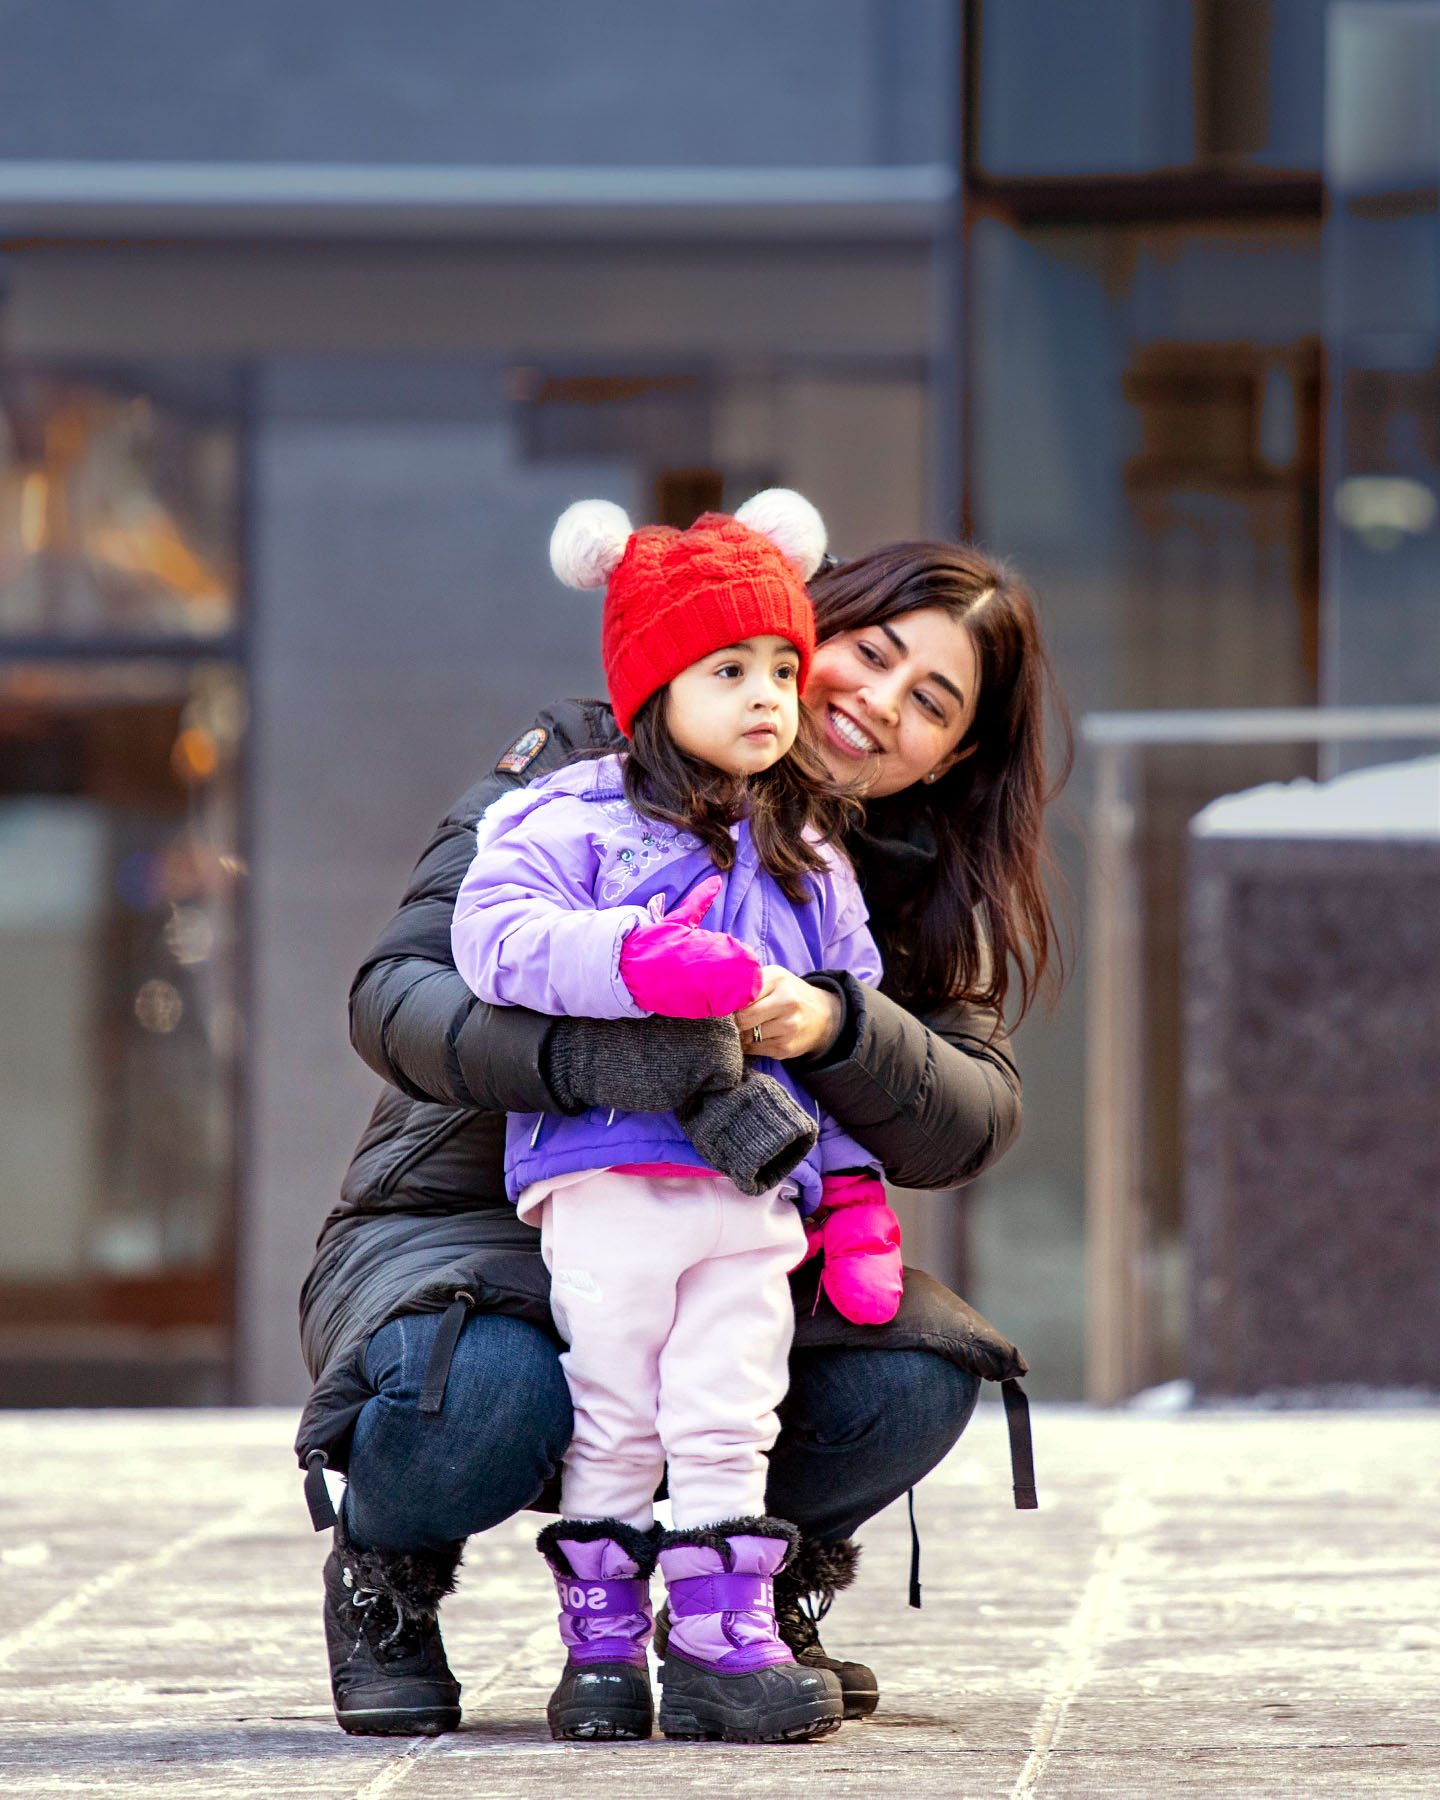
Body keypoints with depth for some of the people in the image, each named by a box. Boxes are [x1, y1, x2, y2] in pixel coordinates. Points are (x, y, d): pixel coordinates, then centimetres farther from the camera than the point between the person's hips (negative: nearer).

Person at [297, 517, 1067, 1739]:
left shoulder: (919, 881, 1)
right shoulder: (582, 764, -12)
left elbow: (973, 1124, -13)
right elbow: (395, 992, -22)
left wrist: (834, 1030, -35)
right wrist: (584, 1056, -43)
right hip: (472, 1225, -4)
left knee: (915, 1376, -25)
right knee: (488, 1392, -38)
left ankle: (764, 1596, 9)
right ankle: (386, 1579, -1)